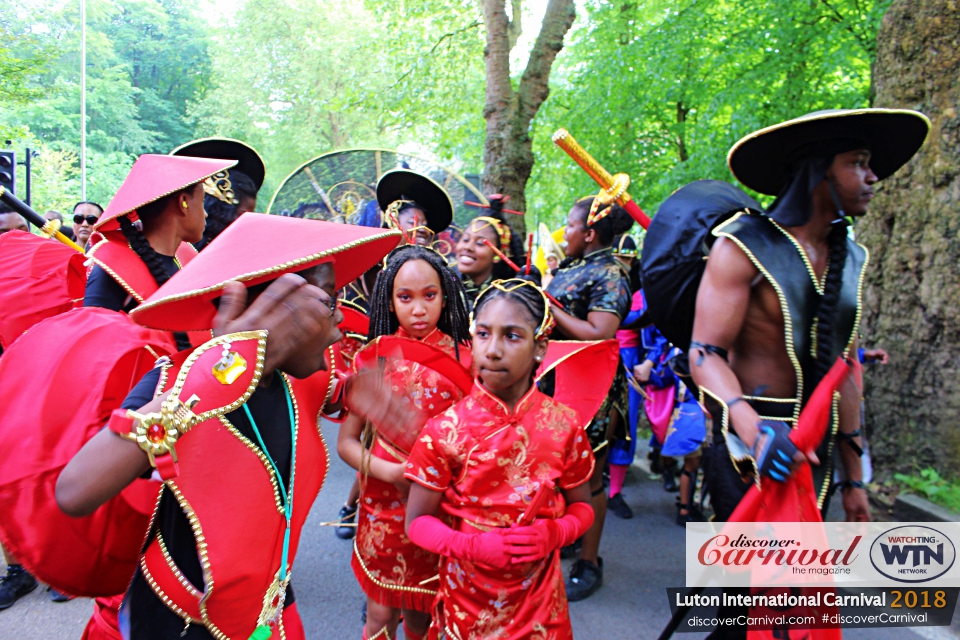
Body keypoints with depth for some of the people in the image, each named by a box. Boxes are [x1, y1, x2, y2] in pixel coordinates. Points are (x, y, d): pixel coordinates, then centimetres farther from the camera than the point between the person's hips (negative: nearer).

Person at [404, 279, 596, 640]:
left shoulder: (563, 426, -10)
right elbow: (417, 522, -7)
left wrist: (554, 533, -18)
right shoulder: (446, 430, -14)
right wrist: (473, 545, -23)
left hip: (539, 595, 1)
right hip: (466, 597, -1)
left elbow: (581, 507, 2)